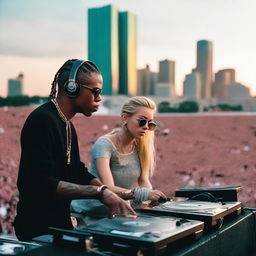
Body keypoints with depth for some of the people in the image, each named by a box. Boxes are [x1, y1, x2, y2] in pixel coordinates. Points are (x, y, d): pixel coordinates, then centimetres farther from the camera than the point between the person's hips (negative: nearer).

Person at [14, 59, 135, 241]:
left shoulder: (68, 126, 11)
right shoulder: (41, 121, -20)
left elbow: (79, 173, 13)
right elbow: (43, 184, -28)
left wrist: (114, 197, 0)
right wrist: (100, 192, -29)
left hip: (61, 223, 9)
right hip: (38, 229, -9)